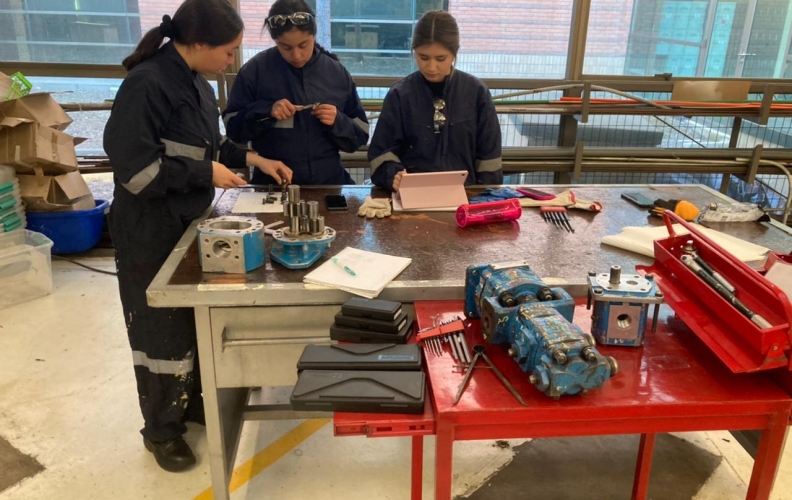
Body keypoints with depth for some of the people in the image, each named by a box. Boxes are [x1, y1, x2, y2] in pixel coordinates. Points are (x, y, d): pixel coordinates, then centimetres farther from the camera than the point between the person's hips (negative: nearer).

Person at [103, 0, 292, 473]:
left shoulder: (195, 82, 6)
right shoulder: (146, 84, -22)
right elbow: (135, 167, -24)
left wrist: (254, 159, 5)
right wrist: (206, 174, -18)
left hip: (191, 221, 8)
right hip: (150, 230, -8)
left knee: (198, 318, 17)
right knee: (163, 328, 5)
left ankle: (194, 400, 38)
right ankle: (161, 428, 25)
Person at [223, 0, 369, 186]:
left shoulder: (337, 72, 3)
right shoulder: (255, 70, -2)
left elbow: (360, 136, 7)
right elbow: (232, 127, 3)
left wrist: (338, 122, -12)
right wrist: (266, 112, -13)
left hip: (328, 181, 2)